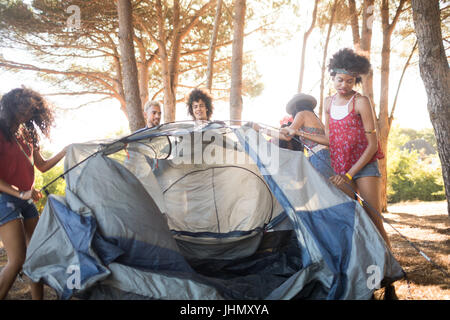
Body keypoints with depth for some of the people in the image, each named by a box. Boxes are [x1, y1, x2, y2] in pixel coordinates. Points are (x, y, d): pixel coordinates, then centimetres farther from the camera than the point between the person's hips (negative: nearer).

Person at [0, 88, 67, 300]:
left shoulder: (26, 135, 15)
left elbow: (42, 166, 21)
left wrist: (64, 153, 10)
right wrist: (20, 193, -21)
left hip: (26, 200, 8)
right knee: (17, 260, -14)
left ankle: (38, 298, 15)